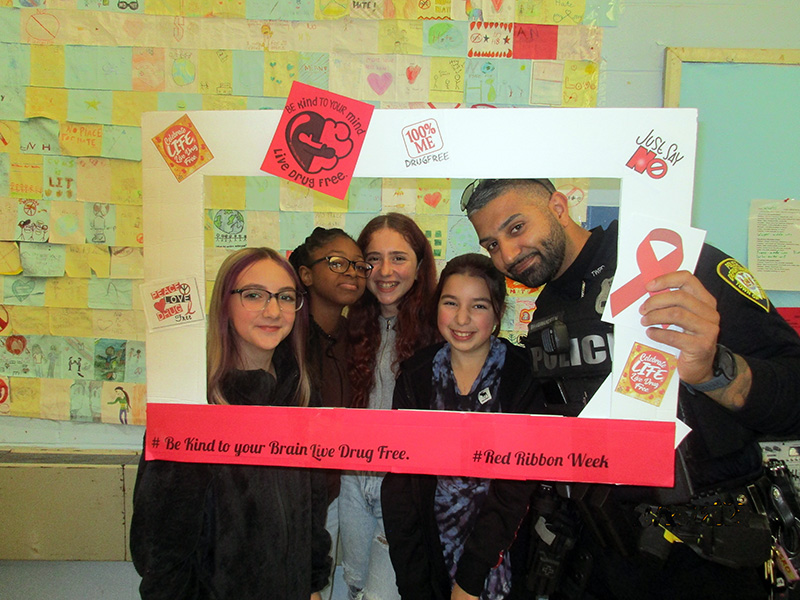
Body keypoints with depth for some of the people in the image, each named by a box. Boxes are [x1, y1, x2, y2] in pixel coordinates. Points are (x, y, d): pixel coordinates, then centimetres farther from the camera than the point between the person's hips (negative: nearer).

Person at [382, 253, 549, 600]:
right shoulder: (415, 375, -6)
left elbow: (515, 490, -14)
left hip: (498, 555, -2)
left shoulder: (523, 379, -12)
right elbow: (399, 483, -7)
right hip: (432, 551, 2)